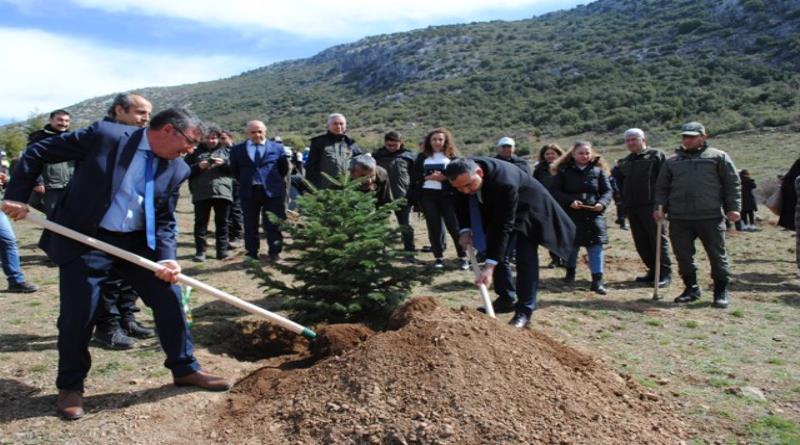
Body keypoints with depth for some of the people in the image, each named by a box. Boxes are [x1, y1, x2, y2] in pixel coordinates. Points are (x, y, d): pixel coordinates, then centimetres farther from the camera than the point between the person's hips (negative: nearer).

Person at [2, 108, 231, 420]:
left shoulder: (177, 170, -2)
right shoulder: (105, 136, -15)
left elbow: (165, 221, 3)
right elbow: (36, 153, -6)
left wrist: (166, 257, -14)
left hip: (138, 243, 4)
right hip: (83, 240, -4)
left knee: (170, 298, 1)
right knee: (77, 315, -2)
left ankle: (185, 369, 20)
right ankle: (70, 386, 23)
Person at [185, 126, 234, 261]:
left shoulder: (226, 151, 16)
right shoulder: (195, 152, 13)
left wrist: (224, 163, -11)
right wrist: (198, 166, -11)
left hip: (223, 192, 1)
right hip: (201, 194, 0)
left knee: (222, 222, 4)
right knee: (201, 222, 0)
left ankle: (222, 250, 10)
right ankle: (200, 251, 5)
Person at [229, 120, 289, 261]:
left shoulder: (277, 147, 6)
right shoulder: (238, 149, 8)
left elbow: (284, 168, 8)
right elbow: (234, 170, 11)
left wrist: (275, 181, 5)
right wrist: (244, 182, 7)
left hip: (273, 191, -1)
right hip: (248, 192, 2)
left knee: (273, 225, 1)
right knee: (250, 225, 7)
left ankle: (274, 253, 10)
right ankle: (252, 253, 15)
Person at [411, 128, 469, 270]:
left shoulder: (452, 157, 8)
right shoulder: (422, 157, 12)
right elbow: (414, 176, 6)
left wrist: (445, 177, -16)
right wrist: (427, 177, -11)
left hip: (447, 195, -2)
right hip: (427, 195, 2)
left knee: (454, 226, -3)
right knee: (434, 227, 4)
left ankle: (463, 257, 7)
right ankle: (438, 257, 13)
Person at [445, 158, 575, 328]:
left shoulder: (505, 183, -44)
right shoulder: (464, 174, -23)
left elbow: (503, 226, -42)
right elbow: (462, 201, -2)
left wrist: (489, 267, -43)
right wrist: (465, 229, -16)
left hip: (528, 208, -7)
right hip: (495, 208, 7)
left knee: (525, 257, -15)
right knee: (494, 251, 5)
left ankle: (525, 310, -8)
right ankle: (506, 299, 20)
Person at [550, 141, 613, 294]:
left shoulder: (598, 170, 6)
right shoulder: (564, 170, 1)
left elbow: (607, 191, 7)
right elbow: (555, 191, -3)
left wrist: (602, 203, -14)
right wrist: (569, 201, -18)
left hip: (593, 214, 1)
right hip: (571, 214, -1)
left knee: (596, 246, -6)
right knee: (571, 244, 10)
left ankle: (597, 280, -5)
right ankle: (570, 271, 35)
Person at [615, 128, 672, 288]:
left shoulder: (656, 155, 1)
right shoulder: (625, 162, 21)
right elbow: (619, 183, 27)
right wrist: (623, 201, 13)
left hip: (652, 205, -7)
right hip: (632, 207, 7)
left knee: (658, 239, -6)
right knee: (641, 242, 8)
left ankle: (665, 273, 0)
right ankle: (653, 271, 18)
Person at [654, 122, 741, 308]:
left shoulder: (718, 157, 6)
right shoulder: (672, 161, 15)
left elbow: (732, 183, 4)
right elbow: (661, 187, 17)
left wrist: (733, 208, -4)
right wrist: (660, 207, 3)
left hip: (710, 217, -3)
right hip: (679, 218, 3)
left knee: (717, 255, 2)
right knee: (683, 256, 7)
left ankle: (721, 291, 13)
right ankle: (691, 288, 21)